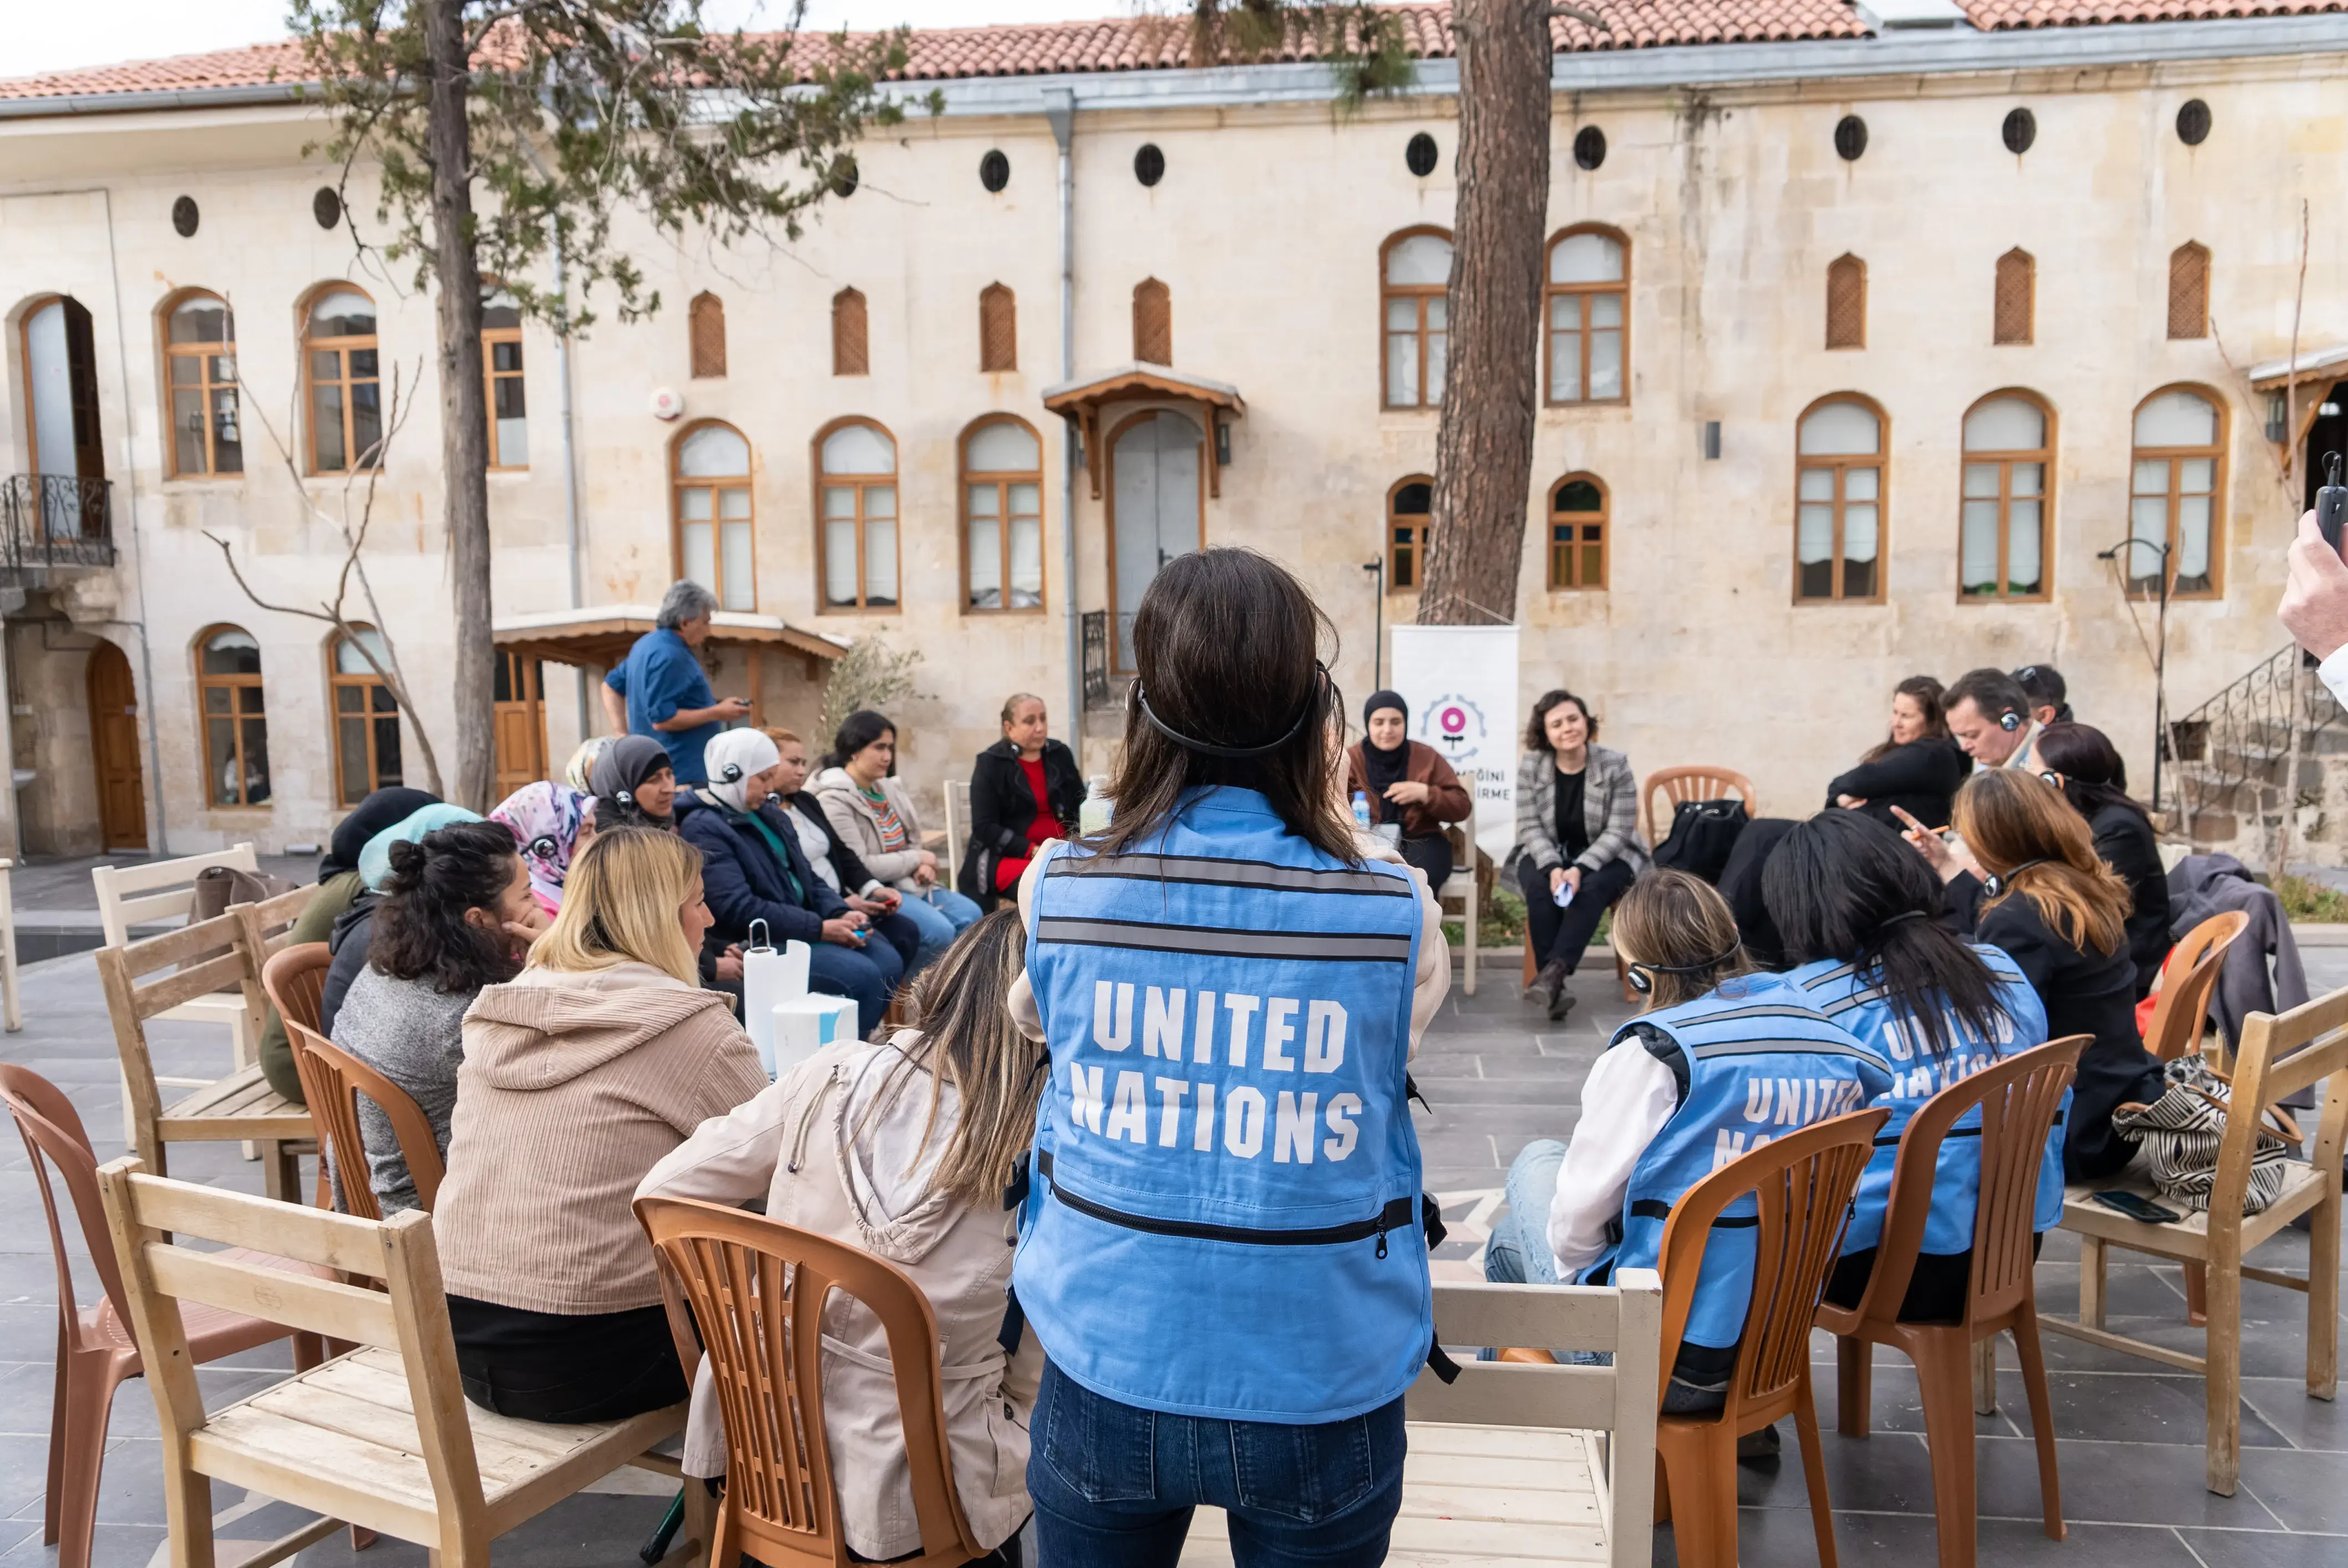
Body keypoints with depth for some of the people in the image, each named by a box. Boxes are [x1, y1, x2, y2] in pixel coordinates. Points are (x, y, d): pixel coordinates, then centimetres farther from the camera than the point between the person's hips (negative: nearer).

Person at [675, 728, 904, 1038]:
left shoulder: (768, 815, 14)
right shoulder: (703, 828, -14)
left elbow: (808, 878, 17)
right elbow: (738, 908, -23)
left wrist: (841, 913, -5)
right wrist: (820, 928, -21)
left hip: (801, 929, 9)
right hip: (757, 945, -9)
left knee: (889, 962, -4)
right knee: (861, 976, -22)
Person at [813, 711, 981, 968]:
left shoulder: (887, 787, 11)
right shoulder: (835, 800, -15)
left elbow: (912, 841, 18)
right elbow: (859, 867, -21)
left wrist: (923, 867, -6)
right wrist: (917, 860, -12)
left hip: (909, 883, 8)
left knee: (970, 915, -7)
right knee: (939, 930, -24)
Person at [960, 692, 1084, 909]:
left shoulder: (1061, 755, 9)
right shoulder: (990, 764, -2)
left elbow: (1081, 805, 15)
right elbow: (984, 827, -8)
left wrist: (1075, 840, -7)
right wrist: (1034, 851, -18)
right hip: (1006, 855, -4)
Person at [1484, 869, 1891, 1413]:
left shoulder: (1655, 1052, -21)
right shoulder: (1836, 1040, -3)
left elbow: (1582, 1206, -15)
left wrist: (1572, 1271, 6)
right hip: (1781, 1341, 7)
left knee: (1537, 1159, 19)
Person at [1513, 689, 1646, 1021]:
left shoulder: (1615, 766, -11)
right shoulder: (1530, 767, -6)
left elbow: (1618, 832, -13)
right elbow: (1531, 827, -7)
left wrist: (1581, 869, -28)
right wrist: (1553, 867, -26)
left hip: (1606, 857, -1)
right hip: (1547, 855, 1)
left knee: (1591, 889, -34)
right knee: (1540, 889, -31)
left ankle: (1552, 973, -43)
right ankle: (1555, 984, -33)